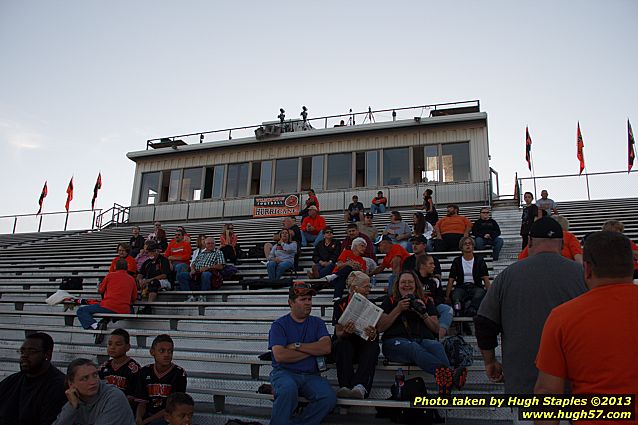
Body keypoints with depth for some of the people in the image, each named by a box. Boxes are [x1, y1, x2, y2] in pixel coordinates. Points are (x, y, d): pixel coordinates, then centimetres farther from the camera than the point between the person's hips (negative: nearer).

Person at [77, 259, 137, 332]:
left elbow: (100, 290, 17)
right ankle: (105, 321, 8)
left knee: (81, 311, 7)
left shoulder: (110, 275, 5)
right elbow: (134, 299, 17)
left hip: (109, 306, -4)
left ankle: (96, 326, -20)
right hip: (124, 311, 4)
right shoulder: (131, 279, 13)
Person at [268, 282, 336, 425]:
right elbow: (280, 356, -12)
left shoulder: (317, 323, 13)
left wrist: (297, 346, -8)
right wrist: (312, 351, -4)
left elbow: (327, 347, -4)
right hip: (284, 372, -3)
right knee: (289, 389, -36)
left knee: (329, 397, -24)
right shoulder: (279, 325, 3)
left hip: (311, 375, 3)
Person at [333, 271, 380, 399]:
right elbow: (338, 333, -8)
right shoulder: (341, 304, 0)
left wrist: (372, 335, -28)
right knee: (342, 345, -35)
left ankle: (360, 387, -53)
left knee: (373, 346, -32)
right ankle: (346, 387, -48)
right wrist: (345, 333, -34)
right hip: (346, 343, -1)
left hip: (364, 345, 1)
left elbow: (375, 334, -1)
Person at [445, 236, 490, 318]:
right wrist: (447, 297, -4)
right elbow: (451, 280, 8)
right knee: (455, 297, -35)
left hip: (476, 286, -1)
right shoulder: (457, 261, 14)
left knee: (479, 295, -37)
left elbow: (486, 279, 5)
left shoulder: (479, 260, 12)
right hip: (461, 287, 1)